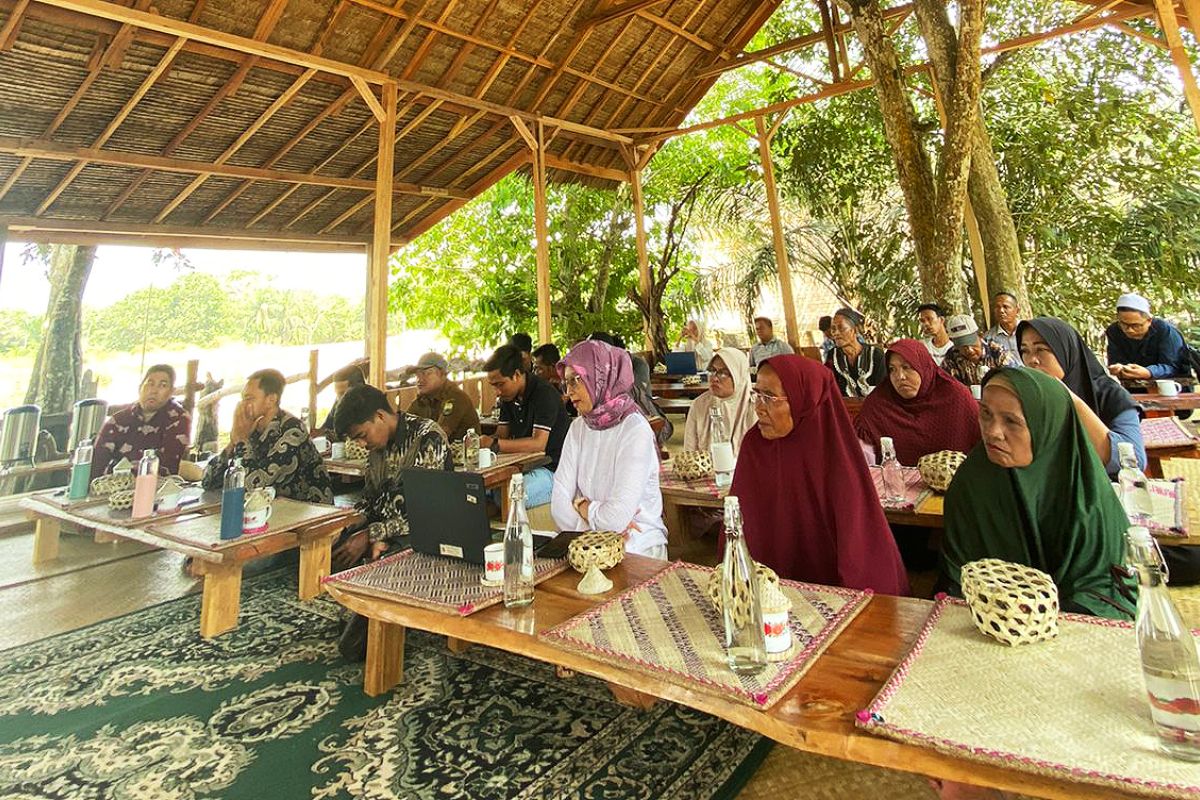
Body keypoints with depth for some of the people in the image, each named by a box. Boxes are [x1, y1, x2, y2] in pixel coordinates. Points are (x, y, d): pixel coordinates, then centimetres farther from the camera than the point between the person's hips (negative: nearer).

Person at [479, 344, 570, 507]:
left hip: (553, 470, -8)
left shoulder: (544, 394, -17)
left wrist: (494, 445, -29)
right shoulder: (509, 396, 10)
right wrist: (479, 442, -11)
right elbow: (501, 435, 10)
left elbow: (538, 443, -24)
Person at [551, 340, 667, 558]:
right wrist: (597, 516, -17)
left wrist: (581, 506, -6)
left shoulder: (635, 431, -15)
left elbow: (616, 518, -23)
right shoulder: (578, 428, 5)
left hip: (637, 549, -5)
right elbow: (559, 506, -2)